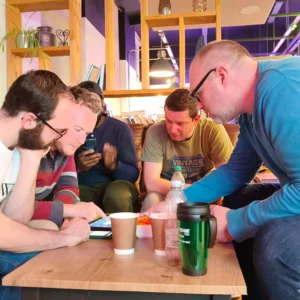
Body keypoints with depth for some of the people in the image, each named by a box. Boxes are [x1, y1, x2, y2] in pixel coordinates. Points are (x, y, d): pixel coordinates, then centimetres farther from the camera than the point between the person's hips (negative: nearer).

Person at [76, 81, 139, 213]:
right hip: (82, 188, 1)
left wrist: (114, 165, -22)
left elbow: (133, 174, -2)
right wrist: (77, 167, -17)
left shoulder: (120, 128, 1)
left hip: (113, 185, 0)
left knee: (118, 194, -36)